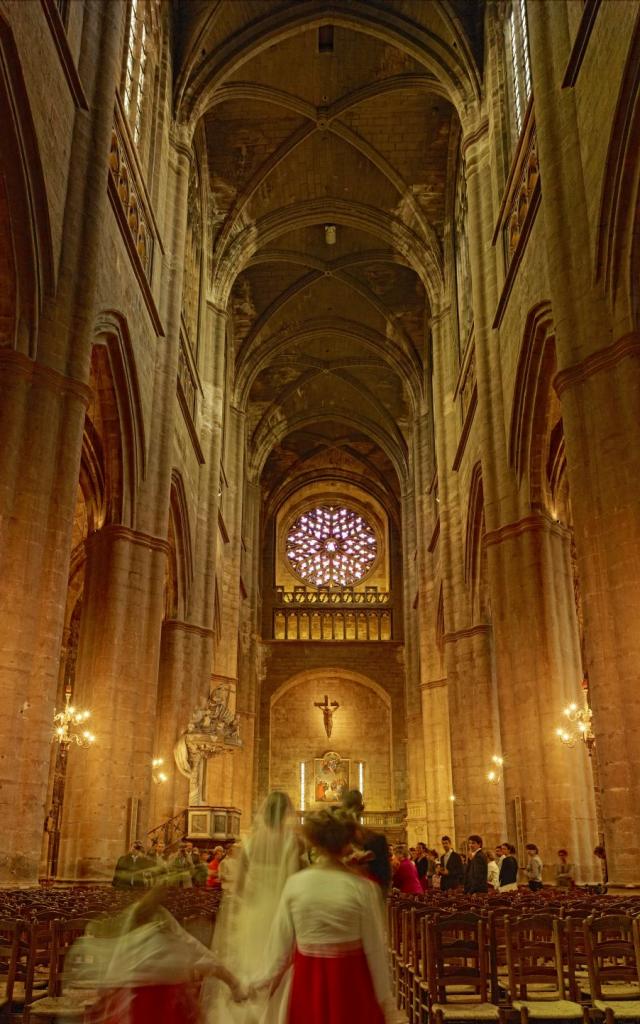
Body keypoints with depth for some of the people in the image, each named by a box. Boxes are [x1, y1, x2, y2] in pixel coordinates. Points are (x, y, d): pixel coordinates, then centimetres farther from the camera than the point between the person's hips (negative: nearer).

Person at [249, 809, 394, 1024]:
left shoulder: (295, 883, -9)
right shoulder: (362, 887, -15)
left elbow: (282, 940, -1)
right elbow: (374, 947, -9)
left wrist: (270, 976, 16)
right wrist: (385, 998, 2)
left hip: (308, 980, 2)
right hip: (351, 981, -2)